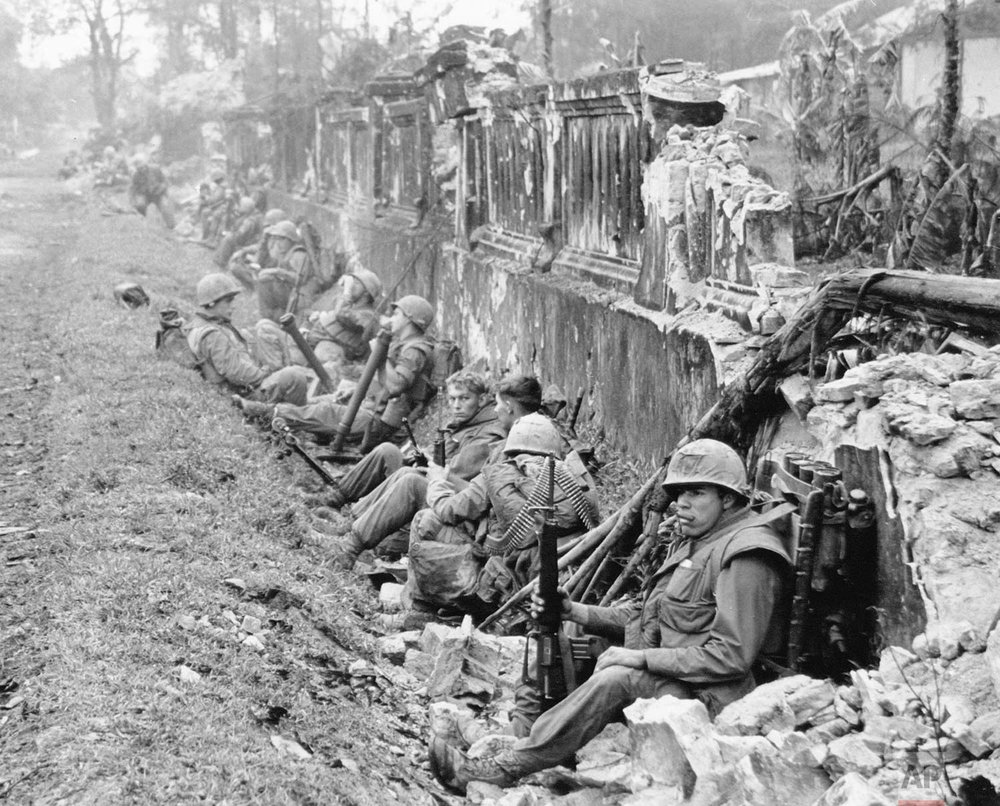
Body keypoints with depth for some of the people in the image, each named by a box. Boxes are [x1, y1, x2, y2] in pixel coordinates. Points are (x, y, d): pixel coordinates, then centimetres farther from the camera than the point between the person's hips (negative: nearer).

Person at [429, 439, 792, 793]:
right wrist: (575, 611, 2)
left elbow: (732, 656, -21)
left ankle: (504, 768, -30)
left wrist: (642, 657, -20)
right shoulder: (688, 543, 17)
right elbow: (640, 613, 17)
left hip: (706, 697, -10)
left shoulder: (745, 559, -14)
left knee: (617, 679, -32)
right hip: (657, 681, 10)